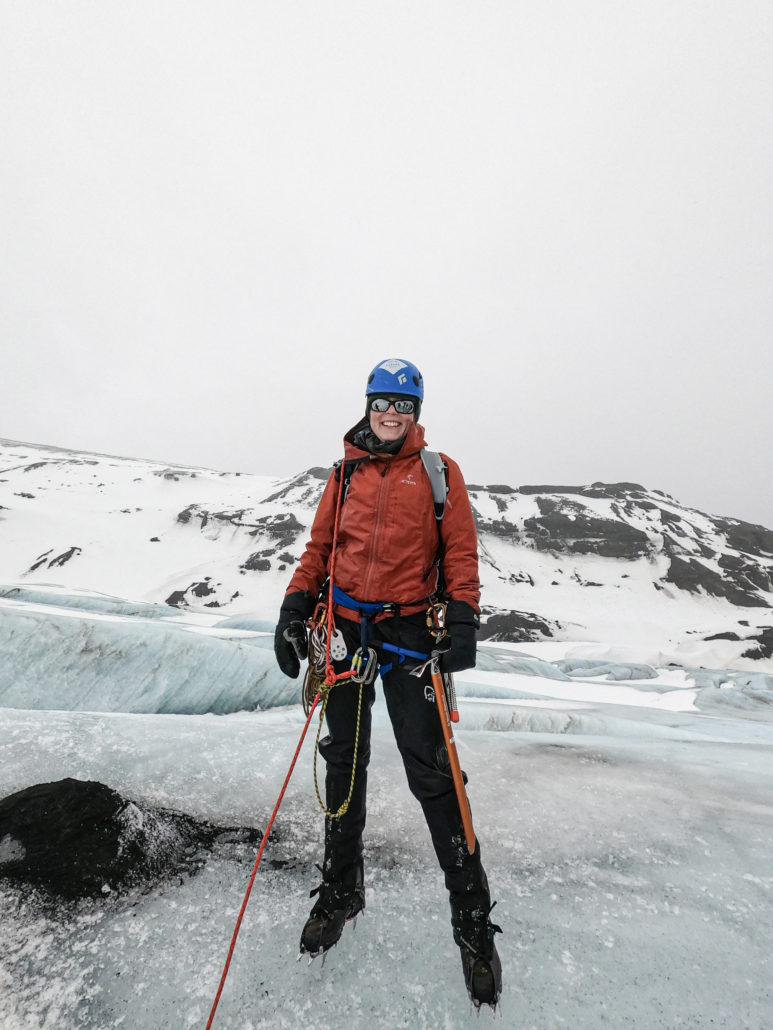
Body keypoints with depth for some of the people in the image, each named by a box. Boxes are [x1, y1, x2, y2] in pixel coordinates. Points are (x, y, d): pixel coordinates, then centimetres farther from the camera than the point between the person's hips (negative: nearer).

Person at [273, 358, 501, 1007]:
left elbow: (460, 551, -1)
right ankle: (341, 889, 36)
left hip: (409, 632, -3)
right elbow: (319, 547, 12)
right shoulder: (345, 474, 11)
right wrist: (294, 611, 4)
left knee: (431, 773, 1)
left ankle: (472, 915, 20)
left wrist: (463, 619, -13)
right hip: (346, 629, 3)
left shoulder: (439, 473, 3)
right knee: (344, 763, 14)